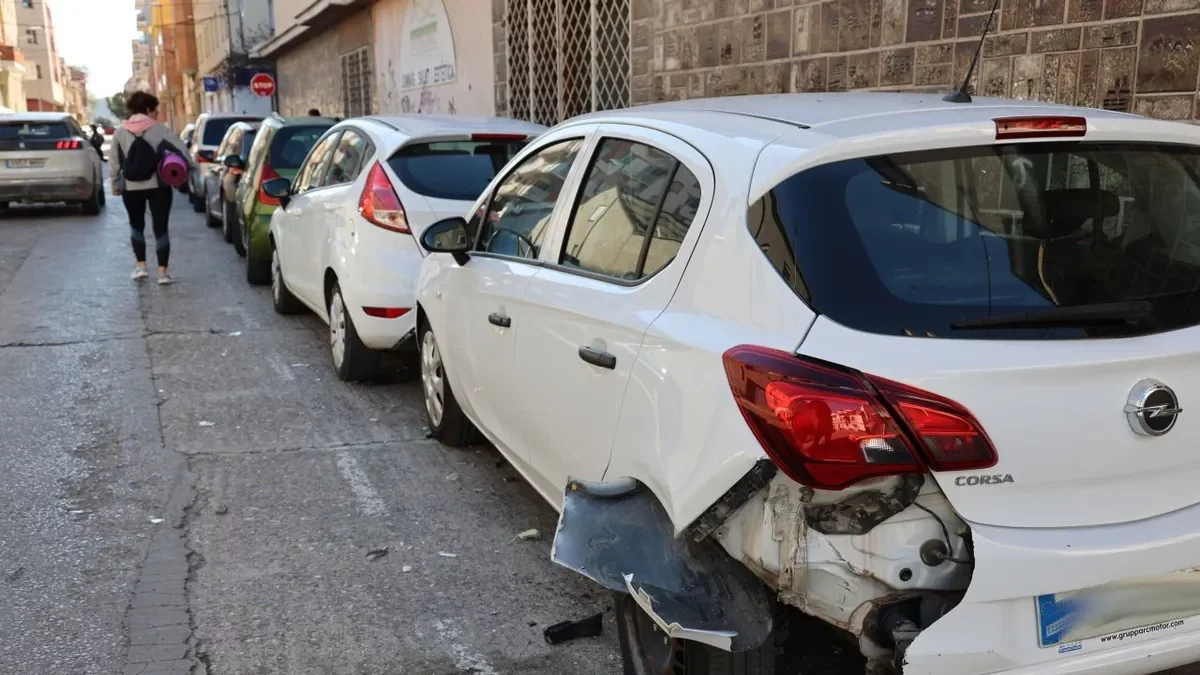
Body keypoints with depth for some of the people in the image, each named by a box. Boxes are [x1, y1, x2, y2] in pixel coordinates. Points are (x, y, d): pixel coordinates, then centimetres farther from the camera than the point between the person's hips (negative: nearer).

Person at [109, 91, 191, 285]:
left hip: (131, 187, 2)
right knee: (160, 227, 3)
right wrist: (189, 166, 0)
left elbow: (114, 161, 4)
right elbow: (180, 148, -13)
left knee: (136, 225, 20)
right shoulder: (159, 129, -6)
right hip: (158, 186, -2)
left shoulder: (120, 131, 2)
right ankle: (163, 272, -2)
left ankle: (140, 266, 12)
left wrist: (115, 183, 12)